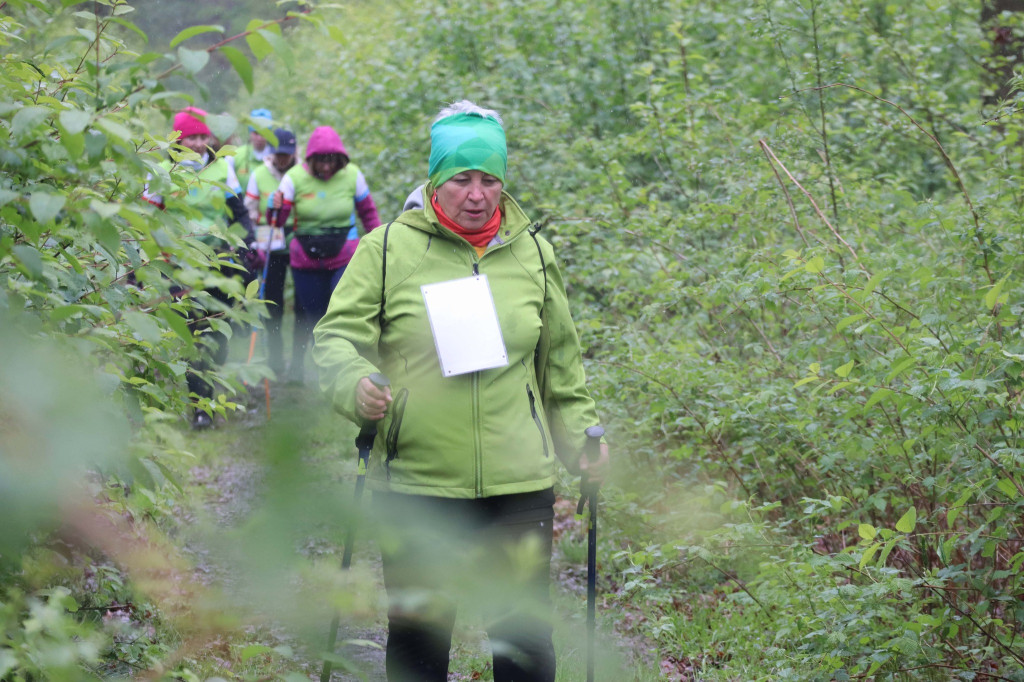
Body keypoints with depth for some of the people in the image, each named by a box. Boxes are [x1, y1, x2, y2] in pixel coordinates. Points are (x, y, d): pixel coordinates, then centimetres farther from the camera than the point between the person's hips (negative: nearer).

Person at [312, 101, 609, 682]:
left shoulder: (532, 253, 10)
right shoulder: (388, 249, -1)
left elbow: (562, 364, 20)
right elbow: (338, 335, -1)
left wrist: (583, 436, 13)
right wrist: (355, 385, -21)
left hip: (519, 484, 2)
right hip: (416, 484, -2)